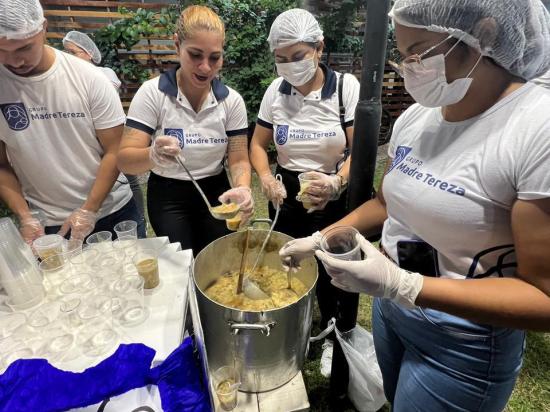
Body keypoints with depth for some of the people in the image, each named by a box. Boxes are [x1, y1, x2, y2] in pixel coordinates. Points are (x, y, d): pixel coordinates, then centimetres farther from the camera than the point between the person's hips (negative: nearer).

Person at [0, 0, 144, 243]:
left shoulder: (89, 78, -11)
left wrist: (89, 210, -13)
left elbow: (115, 151, -9)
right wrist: (24, 216, -9)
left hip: (113, 211, 0)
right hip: (45, 224, 1)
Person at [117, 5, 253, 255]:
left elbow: (238, 159, -8)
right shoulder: (152, 92, -14)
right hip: (167, 196, -2)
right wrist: (153, 156, -41)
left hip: (215, 192, 2)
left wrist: (243, 188, -30)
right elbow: (125, 160, -18)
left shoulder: (231, 100, -8)